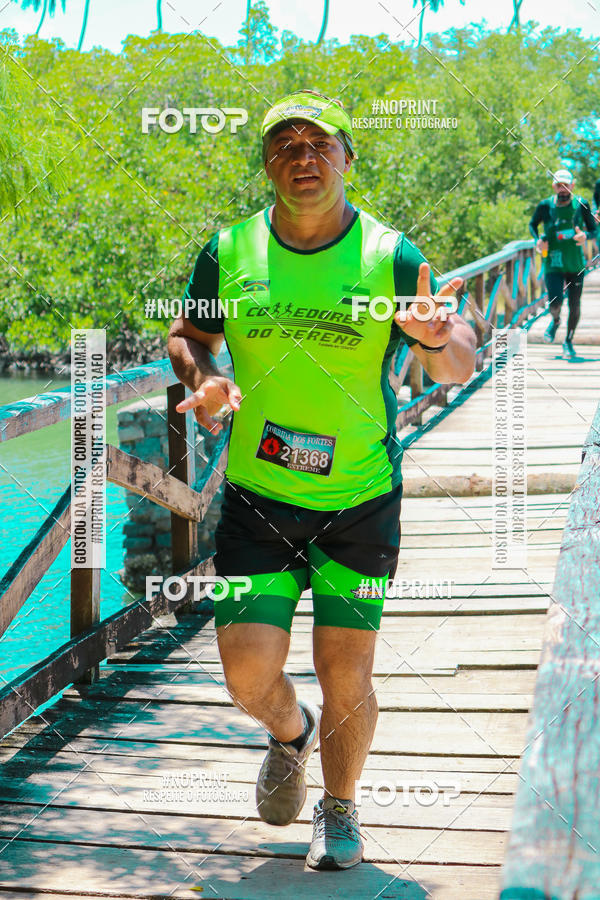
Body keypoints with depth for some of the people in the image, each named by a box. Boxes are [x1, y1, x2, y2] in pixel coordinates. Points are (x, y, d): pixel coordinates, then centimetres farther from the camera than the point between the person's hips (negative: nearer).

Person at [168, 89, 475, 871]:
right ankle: (289, 733, 35)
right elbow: (187, 335, 13)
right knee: (249, 676, -3)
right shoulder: (229, 252, -1)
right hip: (256, 498, 1)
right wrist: (200, 379, -10)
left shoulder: (390, 256, -6)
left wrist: (437, 341, -29)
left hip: (360, 501, -1)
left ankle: (339, 811, 30)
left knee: (347, 679, 2)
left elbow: (460, 364, -5)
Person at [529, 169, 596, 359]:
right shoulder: (545, 206, -3)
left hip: (576, 263, 1)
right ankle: (555, 321, 22)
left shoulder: (581, 205, -3)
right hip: (553, 263, -1)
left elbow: (593, 230, 4)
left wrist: (585, 235, -19)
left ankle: (568, 341, 25)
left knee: (574, 305, 4)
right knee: (555, 302, -15)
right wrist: (537, 241, -5)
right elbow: (532, 225, 14)